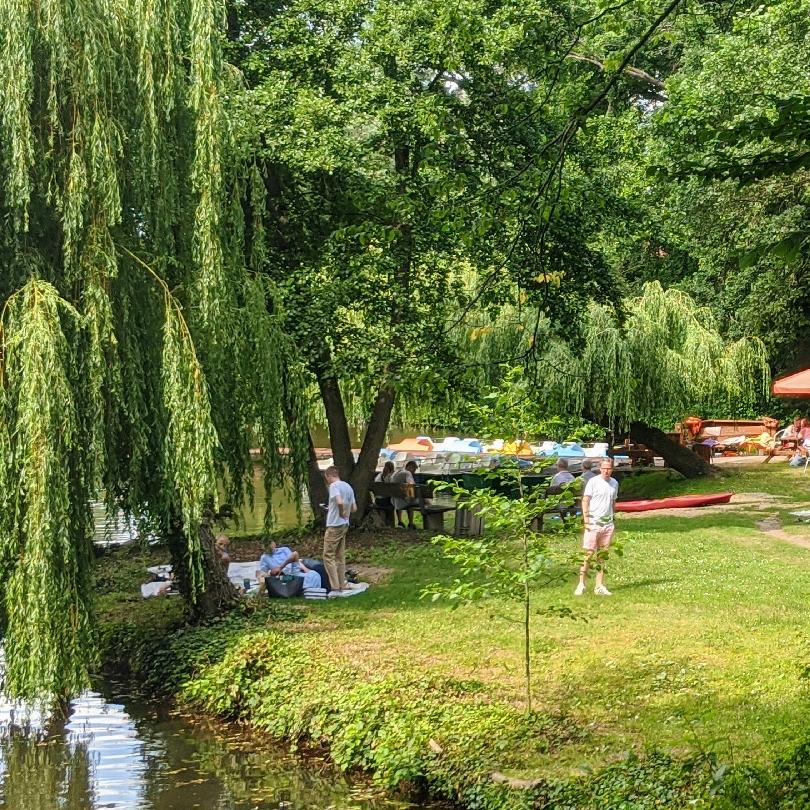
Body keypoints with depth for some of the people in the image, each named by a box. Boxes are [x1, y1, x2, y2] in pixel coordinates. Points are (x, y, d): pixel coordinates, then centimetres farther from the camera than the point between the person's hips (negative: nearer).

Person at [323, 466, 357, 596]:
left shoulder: (334, 486, -13)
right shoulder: (348, 487, 12)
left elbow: (339, 502, -31)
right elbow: (354, 508, 15)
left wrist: (341, 513, -15)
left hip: (334, 526, -9)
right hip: (345, 525, 9)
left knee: (328, 556, -5)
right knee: (340, 556, 16)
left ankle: (335, 587, -9)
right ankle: (342, 585, 19)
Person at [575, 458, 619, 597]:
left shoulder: (614, 483, 10)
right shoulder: (593, 482, -5)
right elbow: (585, 500, -5)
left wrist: (611, 517, 15)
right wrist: (586, 519, -11)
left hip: (608, 524, 5)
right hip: (593, 523, -5)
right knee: (588, 554, -6)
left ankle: (600, 586, 13)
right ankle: (581, 585, 0)